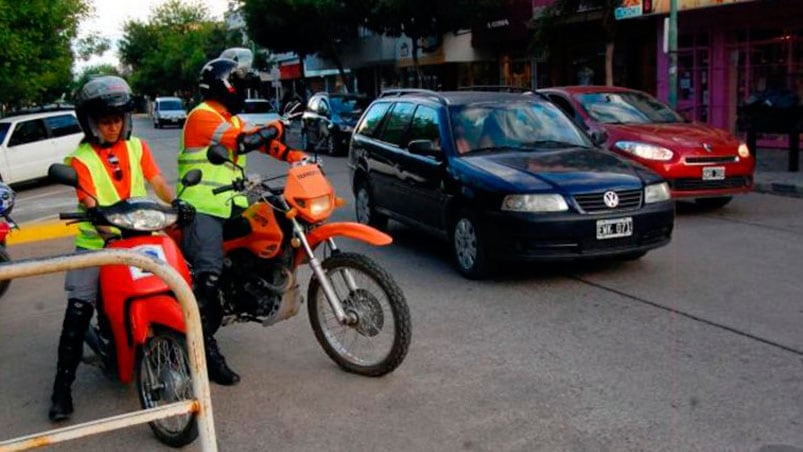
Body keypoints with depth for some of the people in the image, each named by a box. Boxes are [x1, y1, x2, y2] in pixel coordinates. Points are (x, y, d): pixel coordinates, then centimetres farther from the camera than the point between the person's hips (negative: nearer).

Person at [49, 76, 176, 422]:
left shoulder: (137, 147, 11)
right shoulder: (80, 159, -2)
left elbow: (157, 183, 5)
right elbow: (90, 204, -14)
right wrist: (107, 229, -31)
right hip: (96, 243, -3)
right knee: (78, 312, -10)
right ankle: (62, 386, -3)